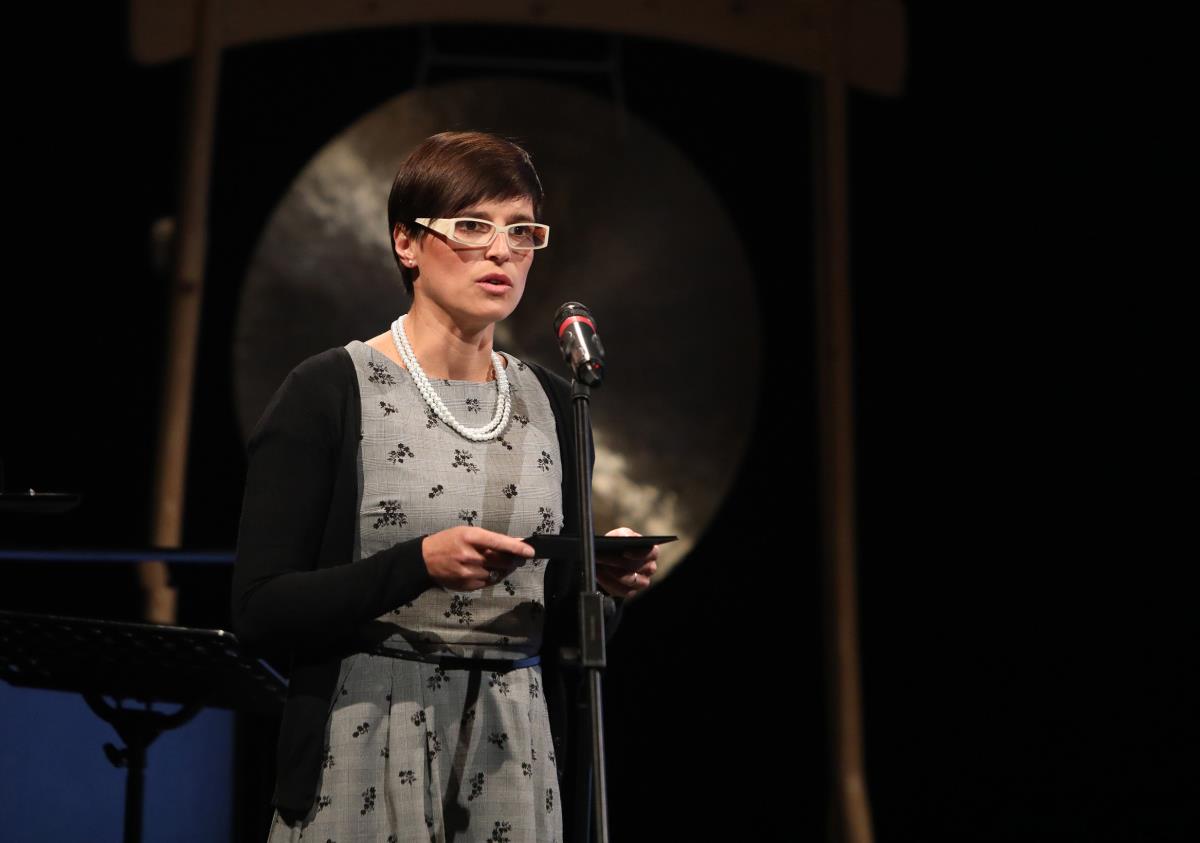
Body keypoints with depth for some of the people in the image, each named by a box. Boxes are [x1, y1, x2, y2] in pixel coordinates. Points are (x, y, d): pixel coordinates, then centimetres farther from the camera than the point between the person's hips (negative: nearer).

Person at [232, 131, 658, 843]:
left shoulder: (552, 404, 7)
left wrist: (606, 583, -9)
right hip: (367, 750, -4)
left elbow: (565, 623, 12)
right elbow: (260, 611, -12)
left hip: (517, 752, 4)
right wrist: (422, 563, -24)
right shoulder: (329, 392, -7)